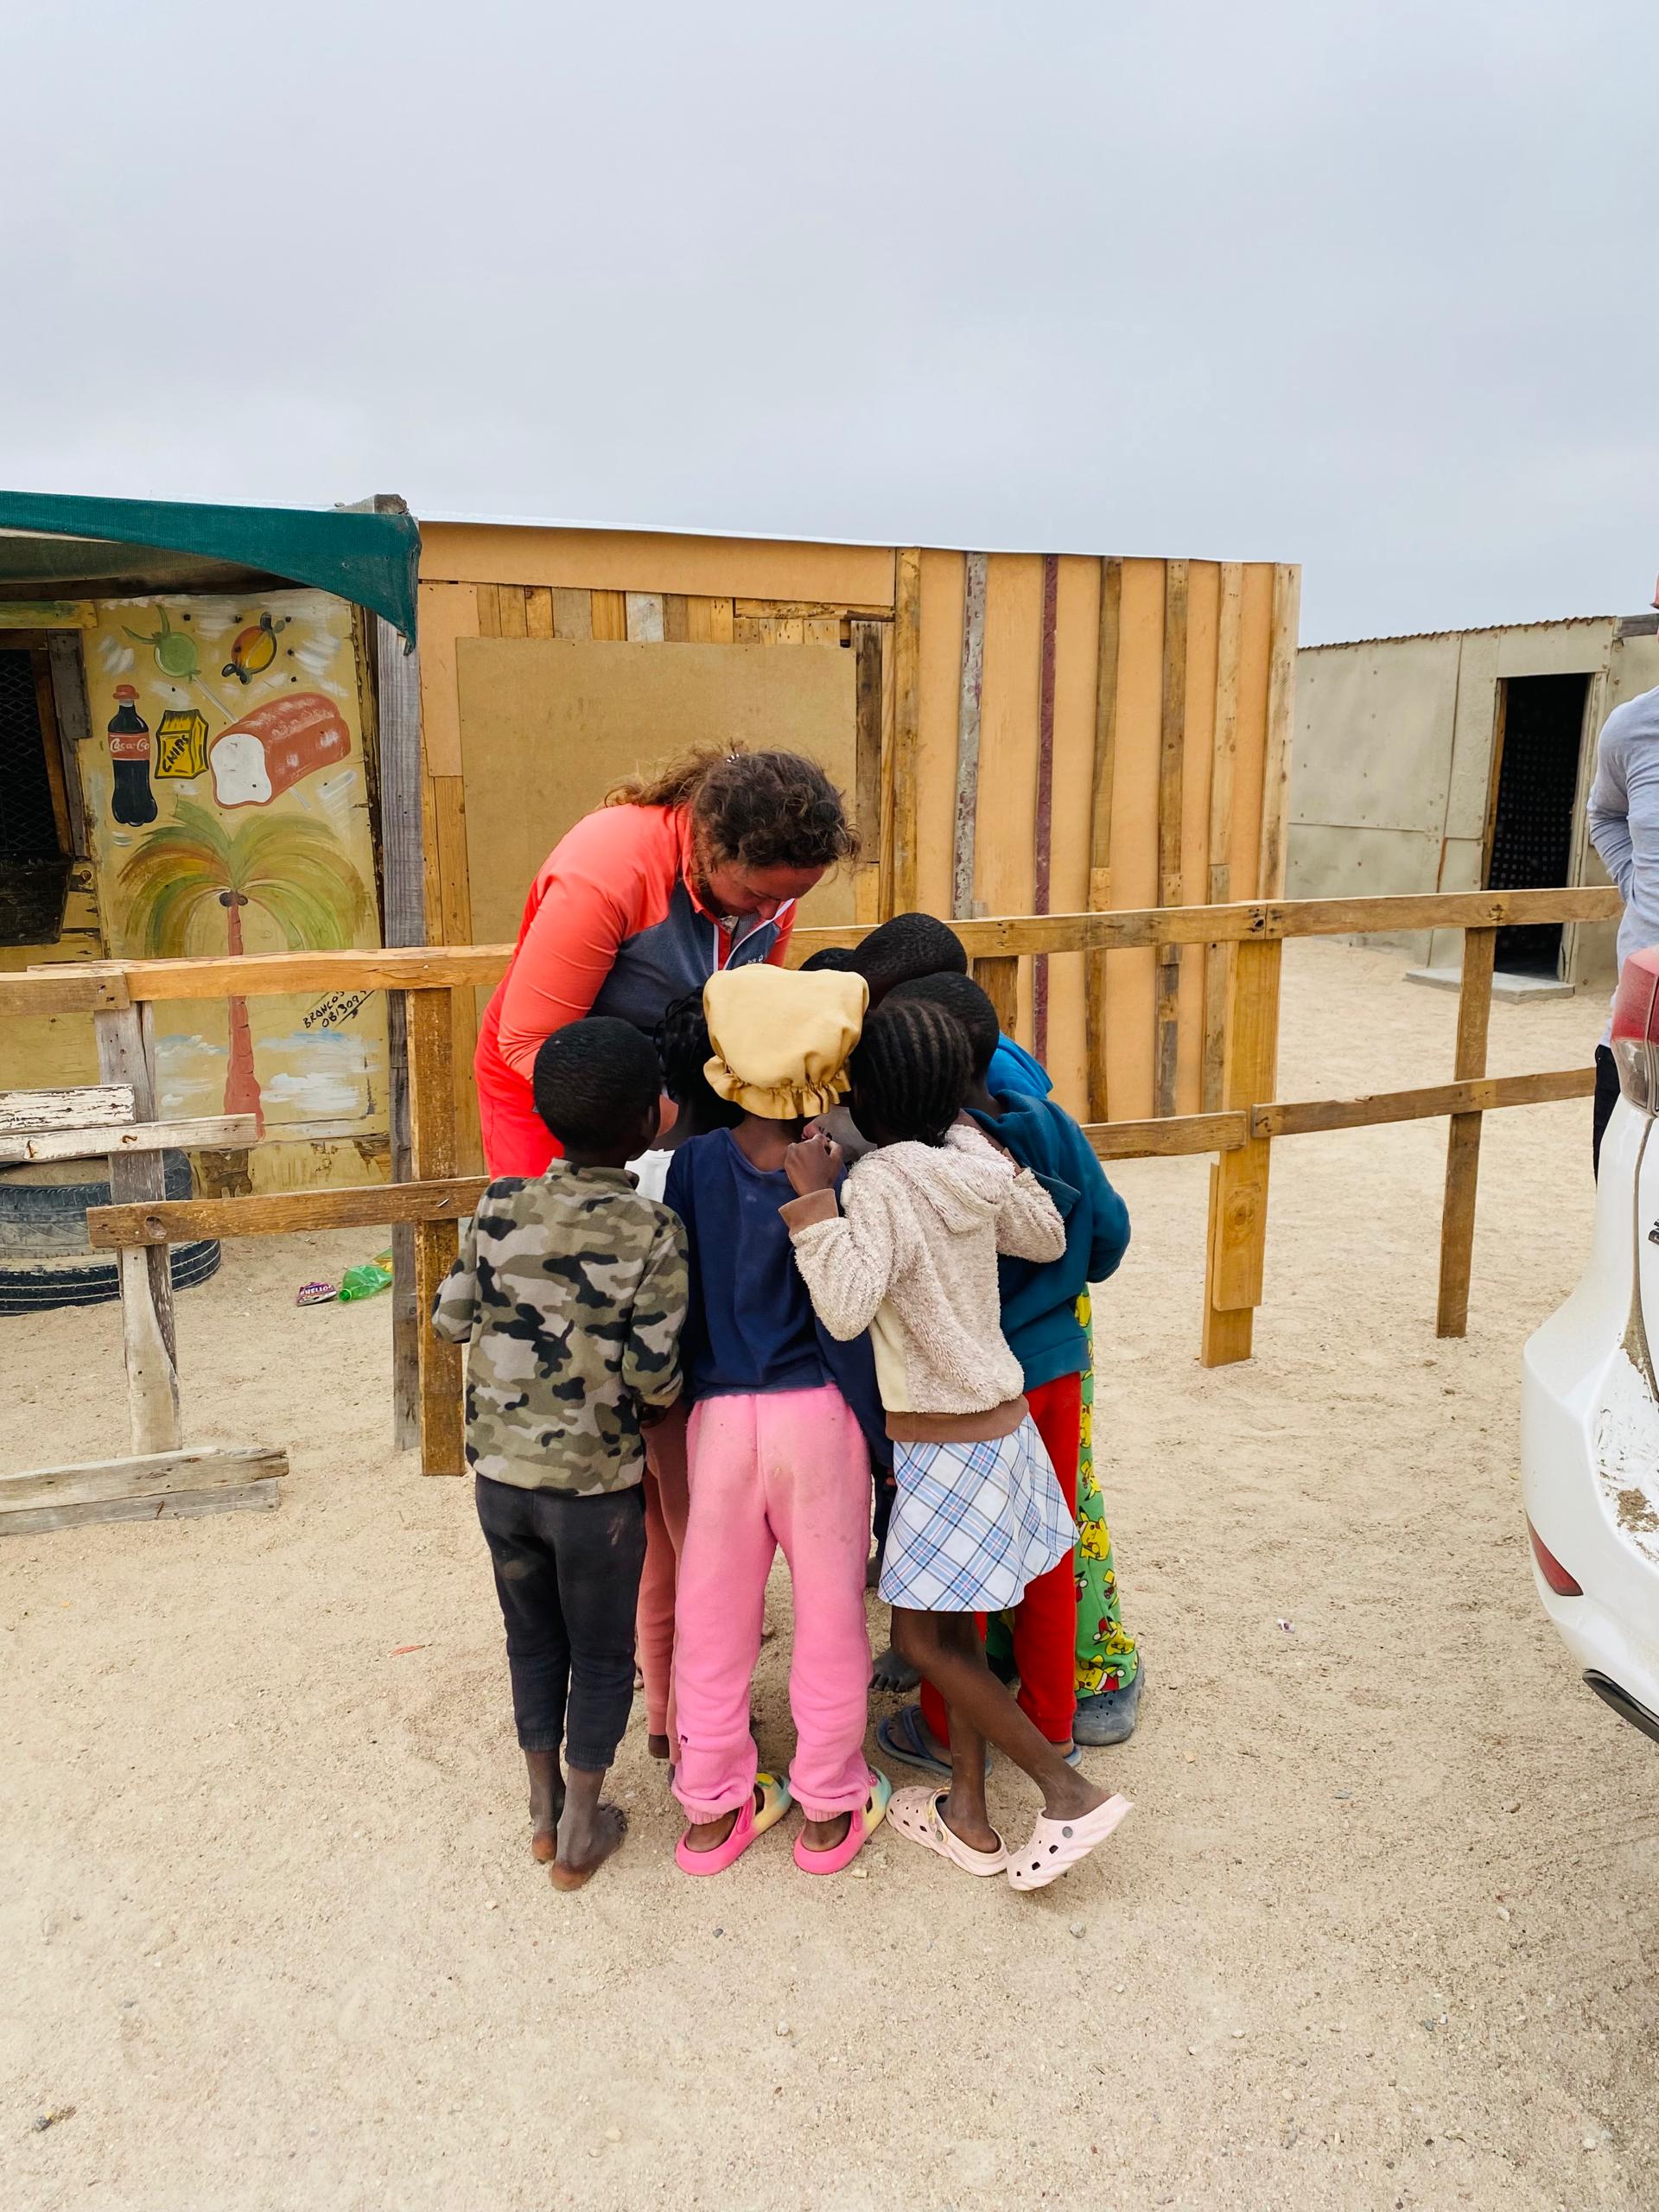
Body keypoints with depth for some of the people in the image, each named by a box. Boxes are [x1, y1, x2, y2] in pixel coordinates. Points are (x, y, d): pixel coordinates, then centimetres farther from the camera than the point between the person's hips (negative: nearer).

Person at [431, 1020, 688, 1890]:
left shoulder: (502, 1206, -7)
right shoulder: (654, 1232, -16)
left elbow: (450, 1316, 1)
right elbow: (653, 1375, -19)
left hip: (500, 1469, 4)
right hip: (596, 1484, -3)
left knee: (532, 1639, 22)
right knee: (601, 1656, 17)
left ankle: (544, 1809, 37)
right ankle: (580, 1832, 28)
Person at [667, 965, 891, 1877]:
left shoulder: (696, 1162, -5)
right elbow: (839, 1322, -8)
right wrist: (877, 1431, 3)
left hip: (718, 1415, 2)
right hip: (816, 1412, -2)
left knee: (713, 1610, 16)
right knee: (830, 1610, 14)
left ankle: (712, 1807, 29)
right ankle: (831, 1807, 26)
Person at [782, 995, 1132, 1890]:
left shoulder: (880, 1184, -22)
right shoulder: (975, 1159, 0)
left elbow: (846, 1307, -34)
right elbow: (1047, 1237, 16)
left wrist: (817, 1198, -28)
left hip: (947, 1447, -8)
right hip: (998, 1423, 8)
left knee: (920, 1636, 6)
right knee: (951, 1627, 18)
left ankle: (1070, 1791, 12)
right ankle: (968, 1817, 28)